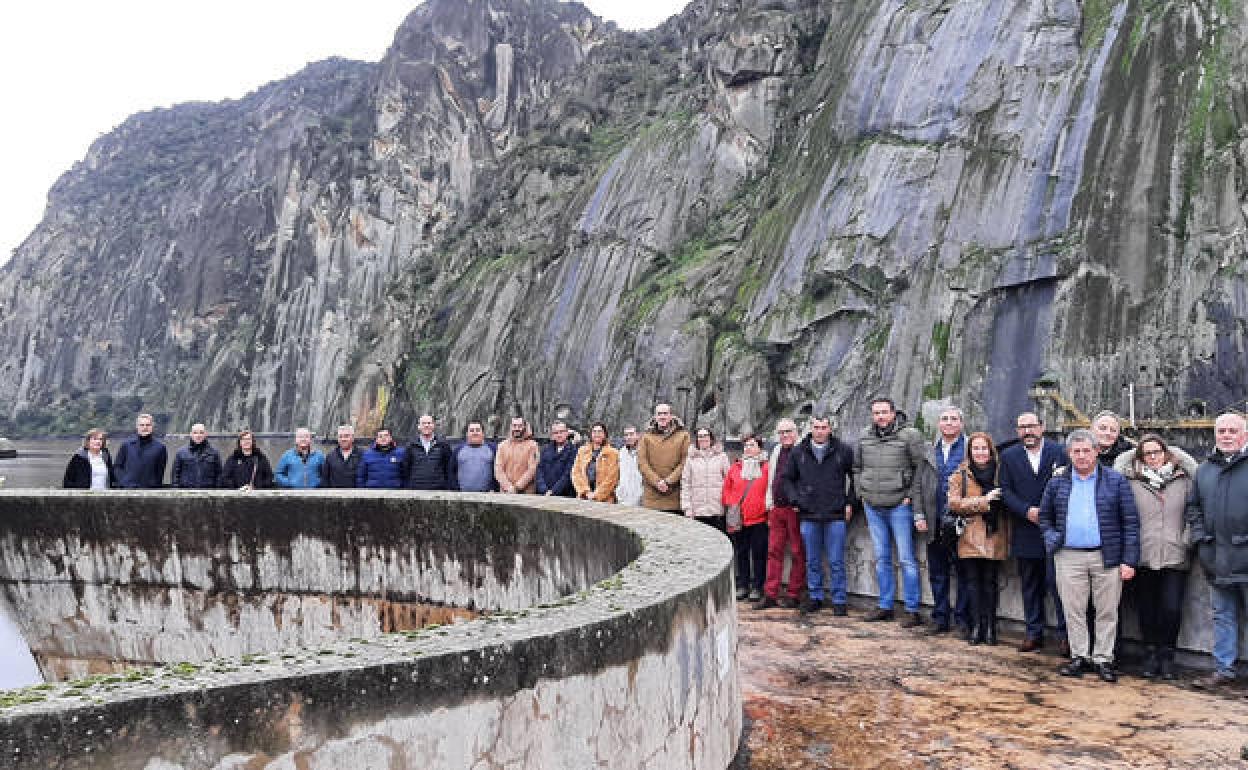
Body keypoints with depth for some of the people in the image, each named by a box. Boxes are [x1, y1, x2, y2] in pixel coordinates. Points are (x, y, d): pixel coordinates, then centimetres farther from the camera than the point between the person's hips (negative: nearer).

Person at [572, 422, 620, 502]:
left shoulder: (612, 453, 2)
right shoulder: (582, 451, 14)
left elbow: (611, 478, -5)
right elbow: (576, 473, 8)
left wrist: (596, 494, -10)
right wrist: (586, 492, -4)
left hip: (604, 499, -3)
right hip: (584, 499, 3)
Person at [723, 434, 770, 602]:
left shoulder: (766, 468, 1)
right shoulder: (735, 468, 10)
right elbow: (727, 489, 13)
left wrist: (767, 509, -7)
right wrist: (729, 507, 2)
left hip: (759, 519, -3)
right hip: (738, 519, 3)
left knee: (758, 553, 3)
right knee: (741, 553, 10)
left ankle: (757, 587, 12)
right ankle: (742, 585, 20)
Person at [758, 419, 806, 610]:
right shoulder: (776, 451, 16)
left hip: (795, 509, -7)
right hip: (776, 508, 7)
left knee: (797, 553, 3)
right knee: (774, 551, 6)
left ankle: (794, 594, 10)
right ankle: (770, 594, 9)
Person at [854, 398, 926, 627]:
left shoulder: (909, 435, -7)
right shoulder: (865, 437, 8)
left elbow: (921, 470, -7)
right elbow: (857, 467, 20)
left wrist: (911, 497, -12)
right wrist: (862, 492, 10)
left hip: (899, 506, -5)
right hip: (873, 507, 5)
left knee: (906, 559, -4)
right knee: (881, 559, 12)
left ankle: (912, 610, 2)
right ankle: (885, 606, 20)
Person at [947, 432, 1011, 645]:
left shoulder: (1000, 472, 10)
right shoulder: (960, 474, 5)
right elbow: (954, 504, -5)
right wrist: (984, 501, -10)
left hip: (994, 536, 1)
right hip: (970, 537, -1)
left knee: (990, 581, 2)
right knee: (973, 581, -1)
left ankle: (989, 627, 8)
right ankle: (976, 626, 5)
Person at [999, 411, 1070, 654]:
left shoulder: (1059, 453, 1)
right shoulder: (1009, 456, 7)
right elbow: (1006, 491, 2)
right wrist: (1027, 511, -13)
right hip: (1026, 532, 3)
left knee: (1056, 582, -6)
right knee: (1030, 586, 10)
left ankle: (1065, 634, 3)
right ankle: (1034, 633, 19)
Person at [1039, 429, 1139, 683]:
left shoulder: (1116, 481, 2)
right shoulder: (1057, 483, 9)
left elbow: (1131, 521, 0)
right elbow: (1045, 516, 21)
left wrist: (1129, 560, -6)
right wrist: (1051, 538, 2)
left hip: (1107, 556, -2)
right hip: (1068, 556, 2)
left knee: (1107, 612, 4)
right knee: (1073, 611, 5)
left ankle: (1103, 658, 15)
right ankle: (1079, 656, 17)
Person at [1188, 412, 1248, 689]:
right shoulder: (1205, 469, 13)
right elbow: (1193, 506, 21)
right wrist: (1200, 536, 8)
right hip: (1219, 560, 5)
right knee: (1223, 616, 13)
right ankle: (1224, 670, 21)